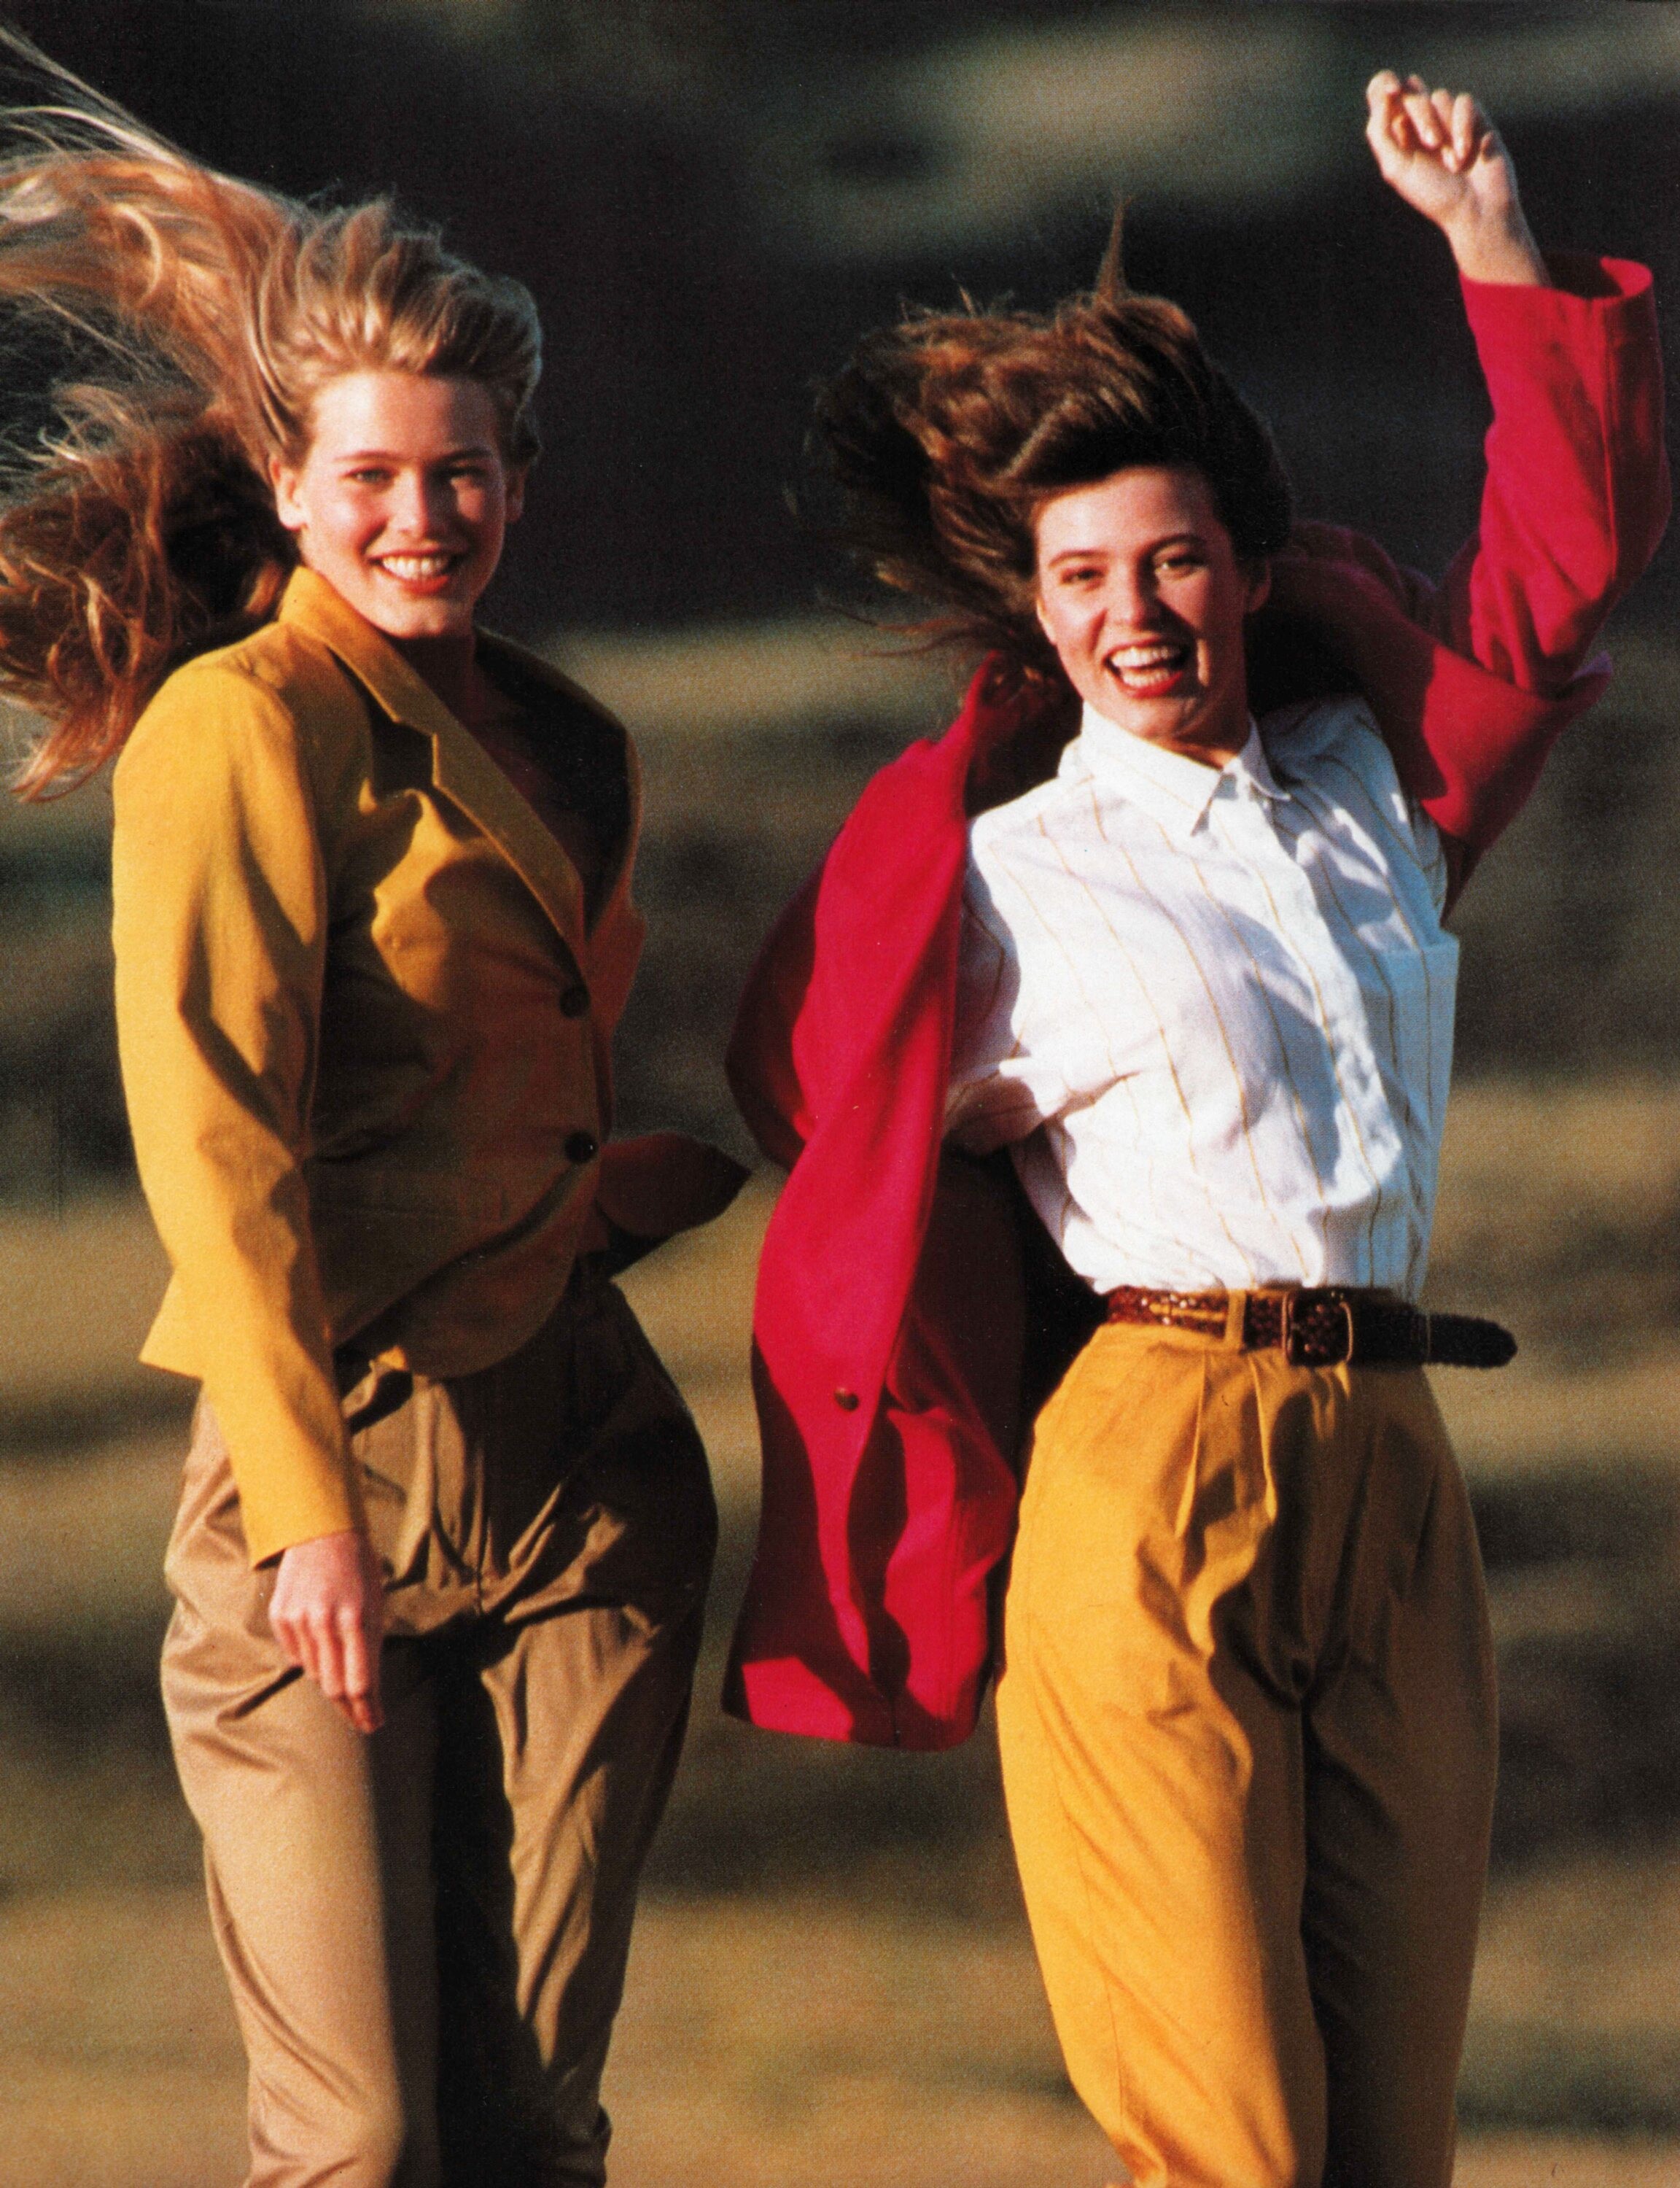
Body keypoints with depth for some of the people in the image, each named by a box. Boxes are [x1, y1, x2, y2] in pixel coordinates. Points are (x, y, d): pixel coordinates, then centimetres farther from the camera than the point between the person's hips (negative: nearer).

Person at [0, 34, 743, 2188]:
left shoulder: (560, 744, 16)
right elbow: (215, 1139, -14)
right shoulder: (243, 726, -7)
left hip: (582, 1470, 6)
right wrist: (308, 1500, -20)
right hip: (334, 1465, -6)